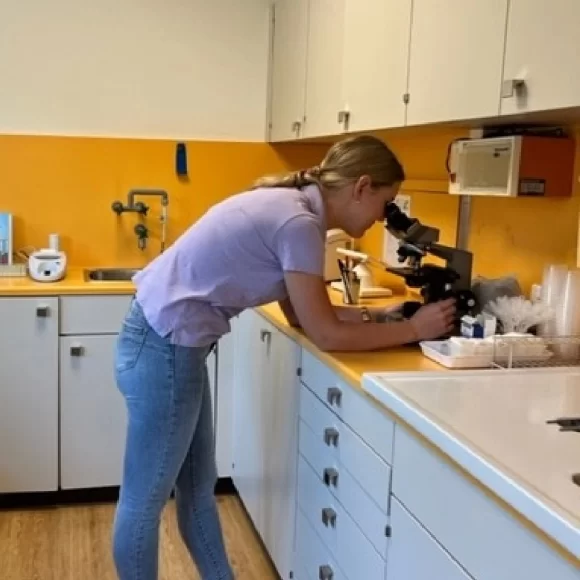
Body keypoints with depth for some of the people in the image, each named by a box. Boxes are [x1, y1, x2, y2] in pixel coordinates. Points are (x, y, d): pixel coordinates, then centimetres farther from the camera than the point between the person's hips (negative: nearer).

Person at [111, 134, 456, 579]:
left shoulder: (289, 206, 9)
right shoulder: (299, 223, -19)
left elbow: (300, 313, 13)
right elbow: (326, 334, -15)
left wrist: (372, 314, 5)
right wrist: (412, 329, -7)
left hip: (168, 341, 10)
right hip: (164, 348, -10)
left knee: (198, 487, 19)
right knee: (146, 499, 6)